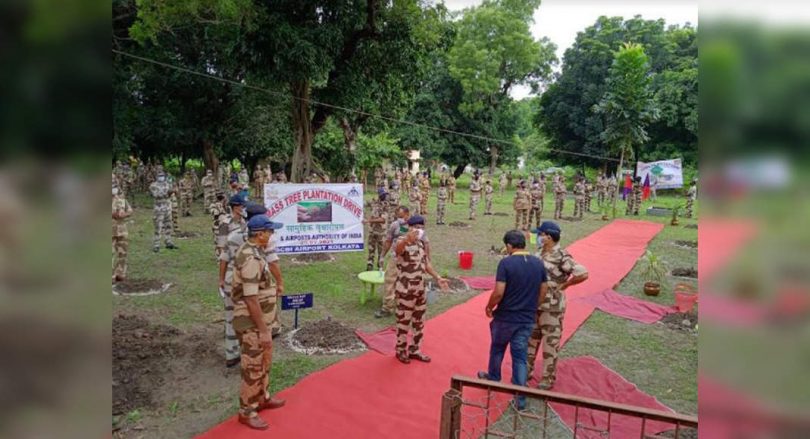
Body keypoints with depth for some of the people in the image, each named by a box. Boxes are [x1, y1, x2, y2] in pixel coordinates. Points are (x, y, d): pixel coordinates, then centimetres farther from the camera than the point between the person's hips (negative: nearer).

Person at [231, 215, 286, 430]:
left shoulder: (253, 251, 5)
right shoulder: (250, 258, -27)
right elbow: (251, 299, -28)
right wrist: (263, 330, -25)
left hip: (260, 320, 10)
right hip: (251, 323, -10)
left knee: (264, 361, 23)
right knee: (253, 368, 4)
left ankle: (262, 398, 40)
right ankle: (247, 412, 20)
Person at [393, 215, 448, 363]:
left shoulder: (421, 243, 8)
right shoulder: (402, 241, -18)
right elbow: (397, 249, -45)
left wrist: (438, 278, 14)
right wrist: (408, 239, -66)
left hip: (420, 289, 8)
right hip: (405, 290, -8)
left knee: (419, 321, 17)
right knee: (404, 321, 7)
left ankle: (414, 350, 32)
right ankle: (401, 350, 26)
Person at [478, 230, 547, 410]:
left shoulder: (506, 262, -18)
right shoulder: (538, 263, -1)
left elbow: (498, 292, -21)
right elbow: (543, 291, 7)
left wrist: (489, 307, -3)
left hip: (505, 317, -3)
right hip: (527, 319, 4)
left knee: (497, 349, 21)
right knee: (520, 356, 10)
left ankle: (493, 378, 42)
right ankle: (520, 397, 12)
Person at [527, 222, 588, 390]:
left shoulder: (561, 257, -20)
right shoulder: (540, 253, 4)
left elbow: (583, 274, -26)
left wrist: (563, 285, -15)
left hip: (552, 308, -7)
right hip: (535, 305, 7)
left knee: (550, 344, 6)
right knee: (530, 339, 17)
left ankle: (548, 379, 21)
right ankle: (527, 370, 33)